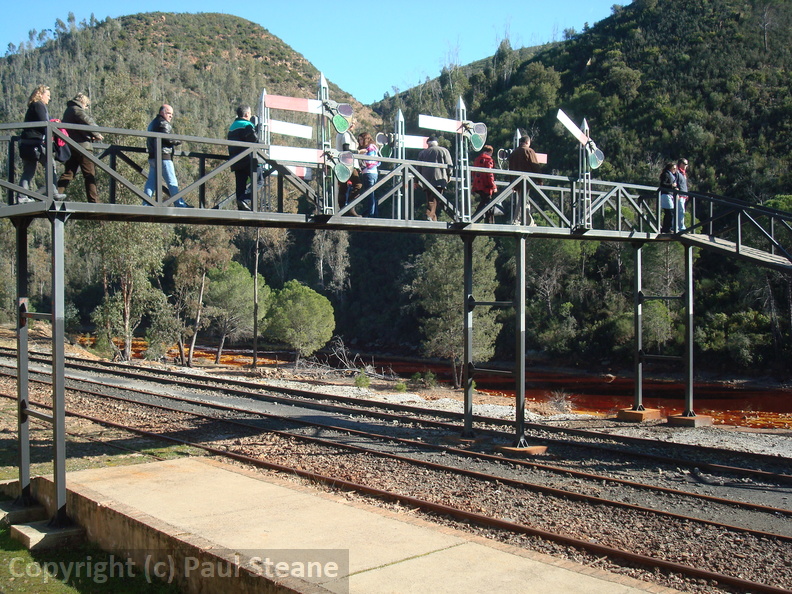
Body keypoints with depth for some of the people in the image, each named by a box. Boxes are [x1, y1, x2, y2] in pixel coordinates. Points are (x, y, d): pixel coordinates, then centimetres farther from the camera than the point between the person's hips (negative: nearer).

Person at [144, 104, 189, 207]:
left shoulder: (152, 123, 22)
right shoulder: (163, 123, -8)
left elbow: (149, 141, 22)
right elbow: (167, 138, -17)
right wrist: (178, 141, -4)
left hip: (152, 156, 9)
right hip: (163, 156, -9)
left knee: (151, 180, 7)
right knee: (172, 181, -7)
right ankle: (180, 204, -6)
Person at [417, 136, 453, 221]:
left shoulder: (422, 152, 19)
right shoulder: (444, 150, 12)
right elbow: (449, 165, 6)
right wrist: (448, 177, 17)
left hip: (426, 179, 3)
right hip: (439, 179, -3)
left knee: (429, 199, 9)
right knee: (435, 198, -13)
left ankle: (433, 218, 7)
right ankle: (430, 215, -33)